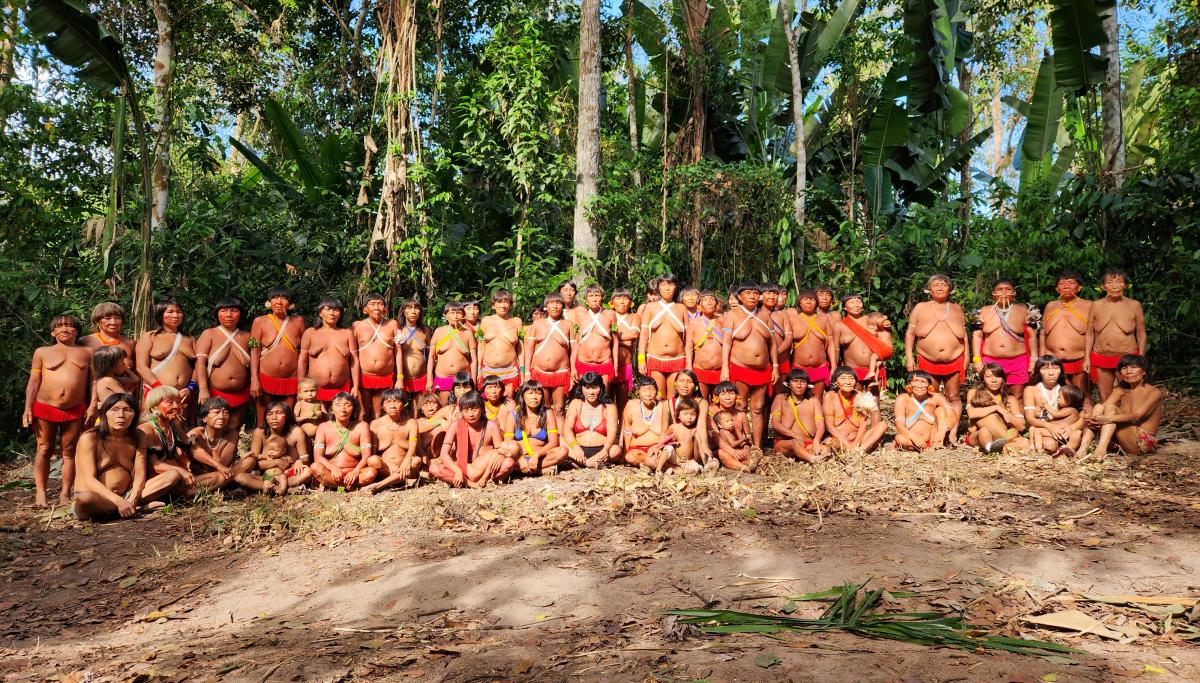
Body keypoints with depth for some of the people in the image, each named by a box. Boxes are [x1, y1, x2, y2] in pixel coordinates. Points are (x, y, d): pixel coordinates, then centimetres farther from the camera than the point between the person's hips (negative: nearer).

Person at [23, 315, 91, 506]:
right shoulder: (42, 352, 8)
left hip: (75, 410, 0)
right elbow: (33, 382, 5)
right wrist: (28, 408, -3)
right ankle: (40, 493, 4)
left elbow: (92, 382, 7)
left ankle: (65, 494, 7)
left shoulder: (87, 353, 9)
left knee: (69, 451, 3)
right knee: (44, 450, 2)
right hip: (45, 408, 0)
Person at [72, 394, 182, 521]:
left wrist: (132, 500, -24)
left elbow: (140, 474, -3)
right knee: (84, 500, -41)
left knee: (174, 475, -11)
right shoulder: (90, 438, -9)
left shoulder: (137, 438, 4)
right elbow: (89, 480, -19)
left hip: (127, 496, 4)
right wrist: (119, 502, -32)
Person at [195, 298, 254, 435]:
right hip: (215, 394, -3)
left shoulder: (247, 337, 9)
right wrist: (203, 390, -20)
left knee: (234, 430, 7)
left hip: (241, 395, 3)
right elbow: (200, 362, -8)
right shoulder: (209, 334, 1)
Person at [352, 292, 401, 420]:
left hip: (386, 378, 1)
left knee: (378, 413, 9)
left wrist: (400, 378, 1)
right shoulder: (357, 326, 4)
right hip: (363, 377, -1)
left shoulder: (392, 324, 7)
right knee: (364, 413, 5)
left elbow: (398, 352, 5)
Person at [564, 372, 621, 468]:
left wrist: (606, 449, -29)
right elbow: (567, 429, -1)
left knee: (617, 450, -33)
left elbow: (612, 433, -5)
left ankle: (581, 462, -34)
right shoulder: (576, 404, 12)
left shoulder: (609, 407, 9)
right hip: (579, 449, 1)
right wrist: (575, 446, -23)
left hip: (601, 450, -1)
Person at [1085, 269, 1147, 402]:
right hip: (1101, 359, 2)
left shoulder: (1134, 305, 0)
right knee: (1104, 399, 8)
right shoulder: (1096, 305, 4)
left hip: (1127, 358, -2)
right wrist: (1087, 357, 3)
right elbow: (1090, 333, 8)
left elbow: (1141, 334, 6)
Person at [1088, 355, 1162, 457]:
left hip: (1144, 442, -5)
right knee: (1099, 407, -12)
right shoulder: (1120, 390, 13)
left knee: (1110, 407, -21)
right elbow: (1103, 407, -5)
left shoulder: (1154, 392, -5)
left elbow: (1137, 415, -21)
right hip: (1122, 441, 6)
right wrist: (1094, 419, -29)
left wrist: (1108, 419, -37)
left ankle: (1101, 449, -40)